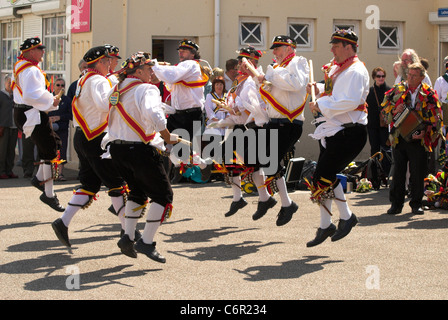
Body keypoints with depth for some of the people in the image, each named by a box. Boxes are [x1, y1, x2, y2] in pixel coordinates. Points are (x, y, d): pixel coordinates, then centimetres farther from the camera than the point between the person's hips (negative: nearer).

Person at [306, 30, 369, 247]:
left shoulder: (355, 71, -14)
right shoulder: (337, 69, 16)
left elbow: (351, 101, -26)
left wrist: (322, 106, -21)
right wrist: (318, 89, 9)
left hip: (349, 133, -10)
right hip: (333, 131, 10)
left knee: (324, 176, -14)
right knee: (323, 177, 9)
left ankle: (346, 217, 2)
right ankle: (325, 226, 19)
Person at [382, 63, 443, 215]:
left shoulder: (428, 94, 0)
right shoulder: (397, 90, 6)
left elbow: (435, 119, -1)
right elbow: (385, 109, 12)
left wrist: (425, 132, -15)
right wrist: (395, 111, -9)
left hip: (418, 139, -1)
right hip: (399, 138, 2)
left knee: (418, 173, 1)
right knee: (398, 171, 4)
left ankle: (416, 204, 14)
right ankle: (396, 203, 12)